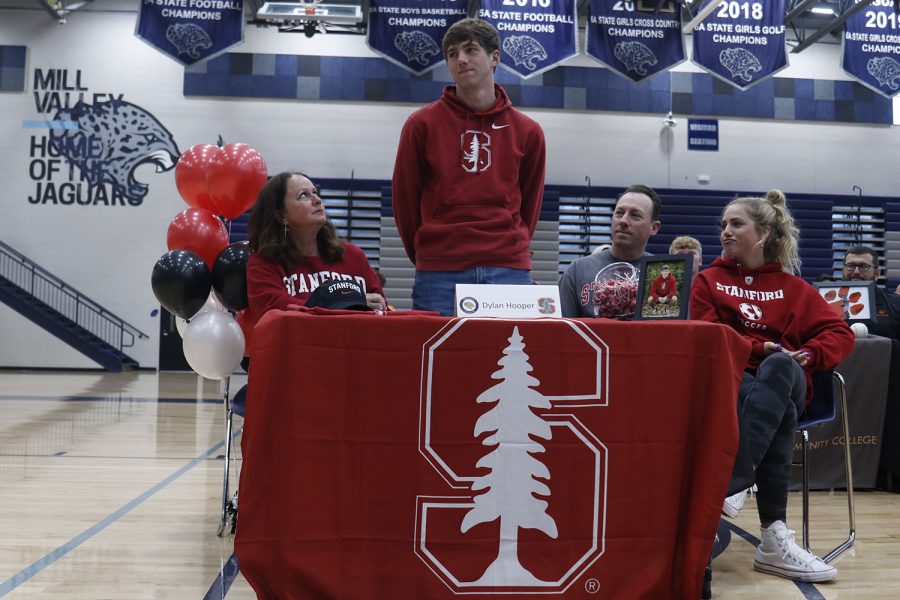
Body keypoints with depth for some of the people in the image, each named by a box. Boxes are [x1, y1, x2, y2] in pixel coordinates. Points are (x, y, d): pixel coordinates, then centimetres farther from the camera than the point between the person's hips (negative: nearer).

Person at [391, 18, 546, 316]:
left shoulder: (527, 131, 8)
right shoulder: (422, 124, 2)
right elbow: (405, 199, 7)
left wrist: (512, 248, 13)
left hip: (509, 269, 2)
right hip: (440, 275, -1)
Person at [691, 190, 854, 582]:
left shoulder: (792, 286, 20)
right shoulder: (708, 281, 17)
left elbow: (841, 333, 11)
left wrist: (807, 355, -10)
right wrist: (759, 348, -12)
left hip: (783, 377, 1)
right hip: (728, 377, -1)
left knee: (779, 367, -37)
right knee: (779, 411, -35)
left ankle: (731, 485, -49)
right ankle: (774, 538, -43)